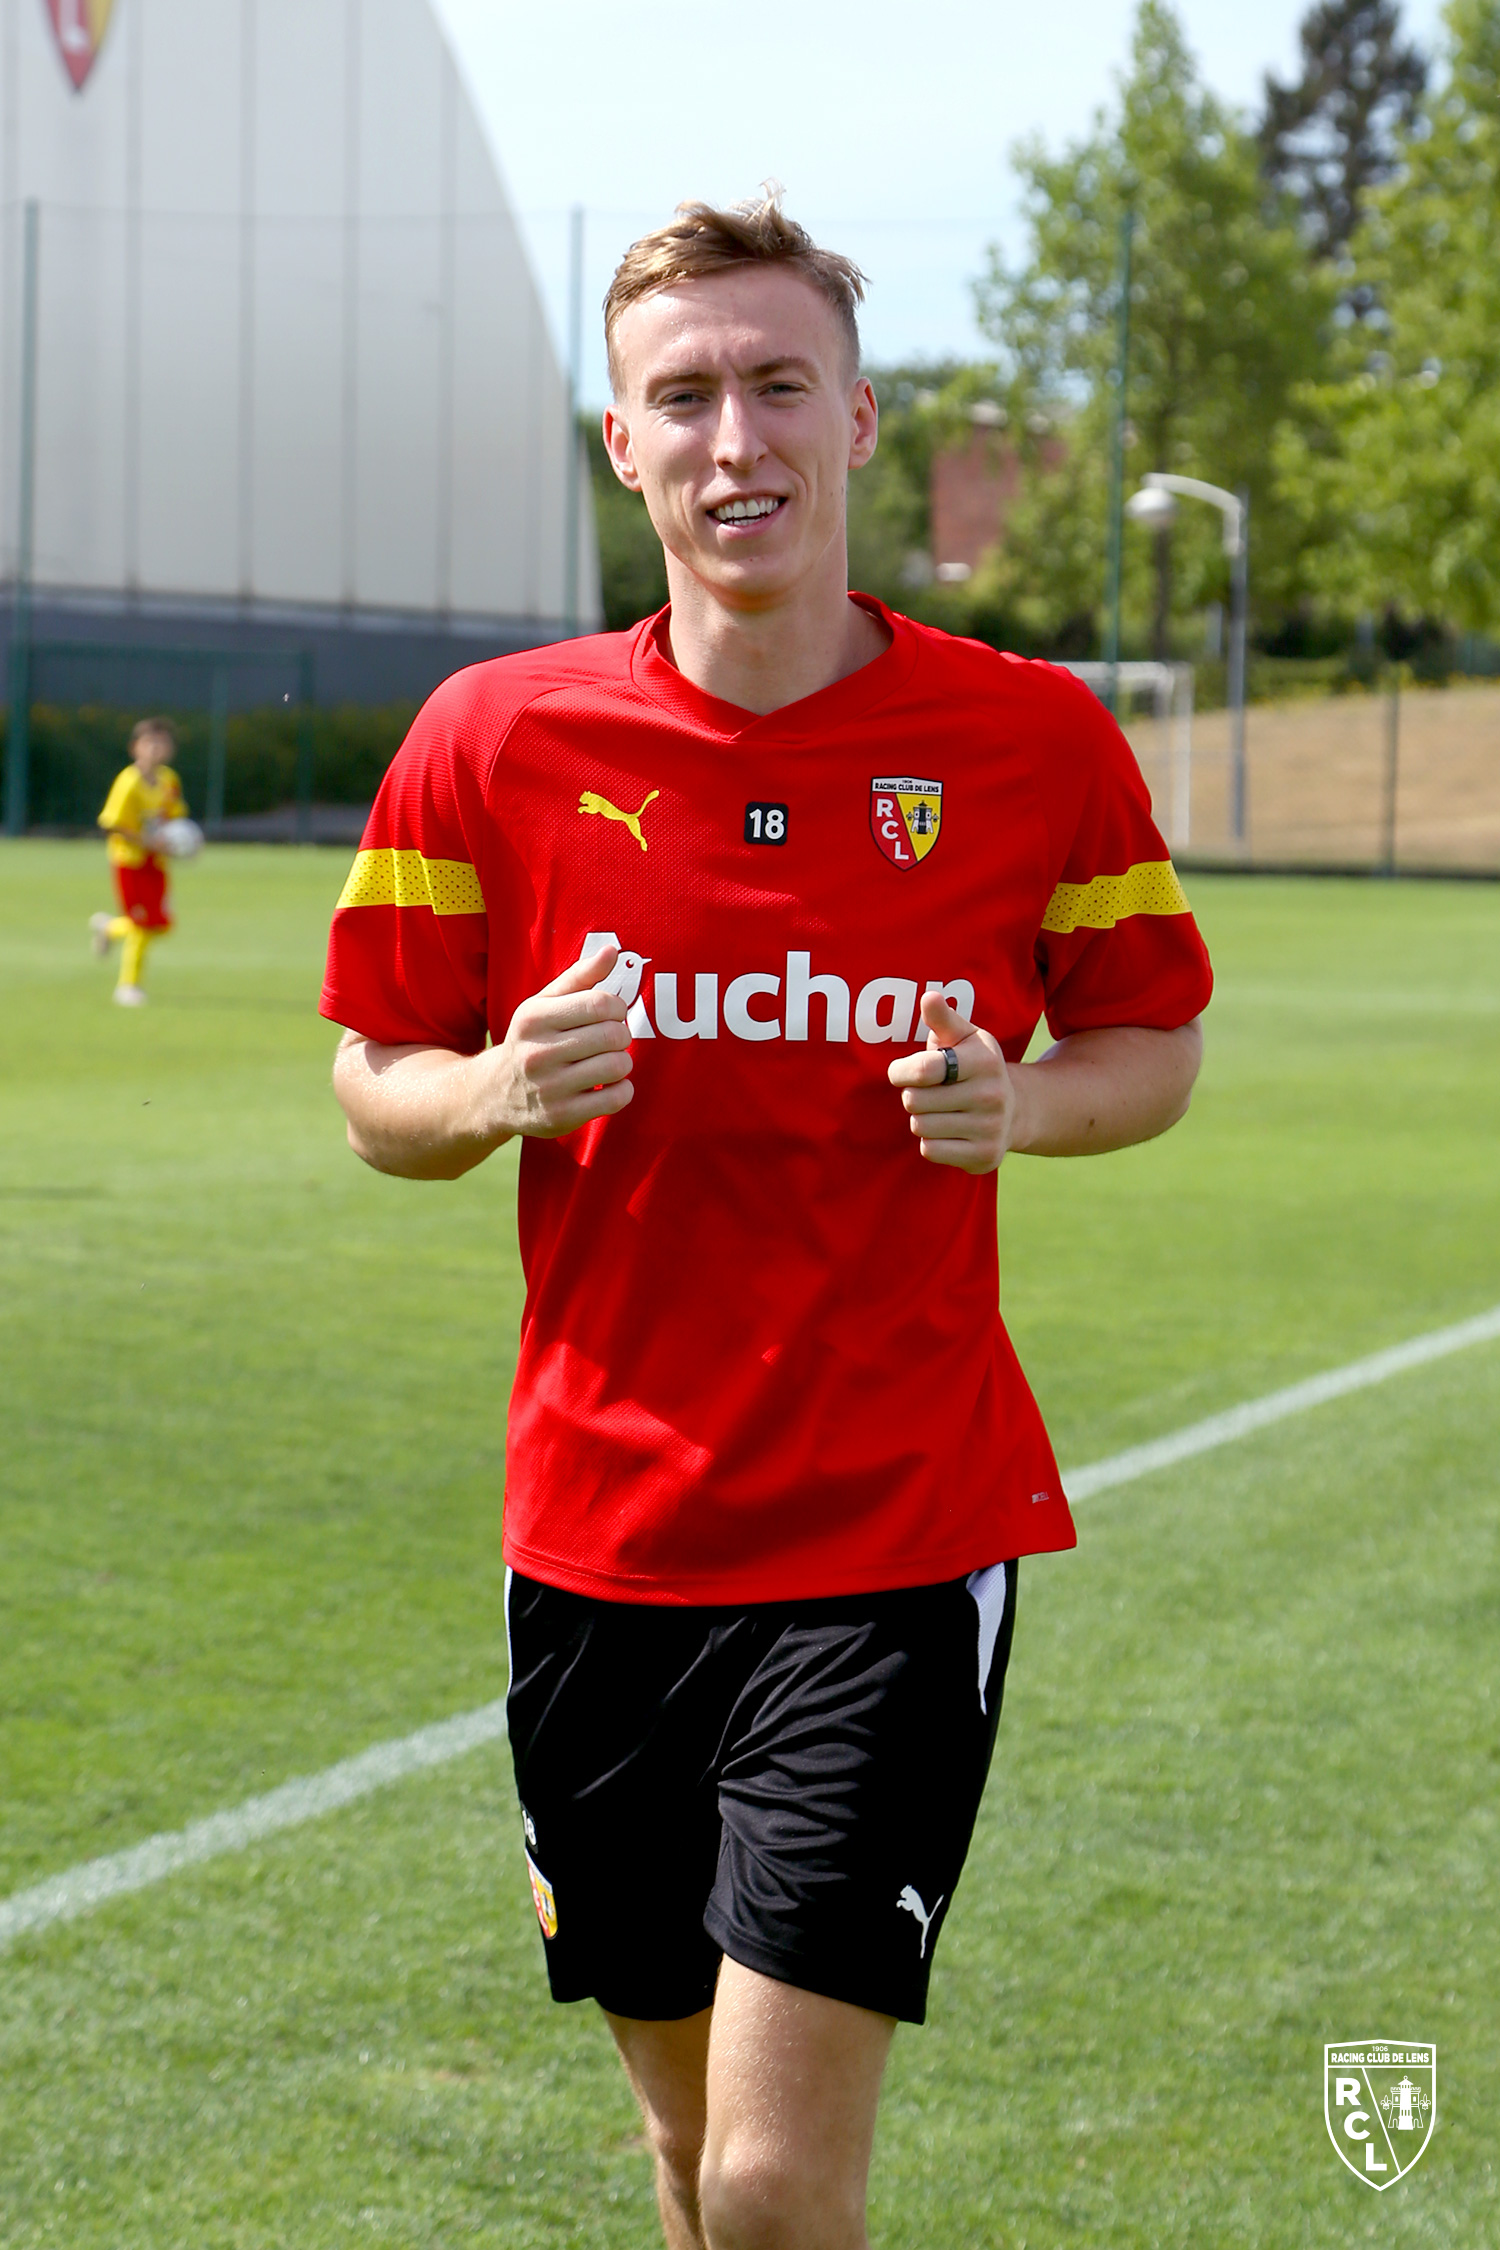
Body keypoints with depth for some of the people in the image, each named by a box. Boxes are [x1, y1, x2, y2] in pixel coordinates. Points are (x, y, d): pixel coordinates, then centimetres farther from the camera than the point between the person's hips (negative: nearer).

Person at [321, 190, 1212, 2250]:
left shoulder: (1036, 741, -4)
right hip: (600, 1533, 3)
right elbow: (376, 1094, 8)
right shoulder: (492, 740, -1)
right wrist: (509, 1088, -14)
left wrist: (1020, 1101, -13)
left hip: (896, 1543, -2)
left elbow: (1153, 1050, 9)